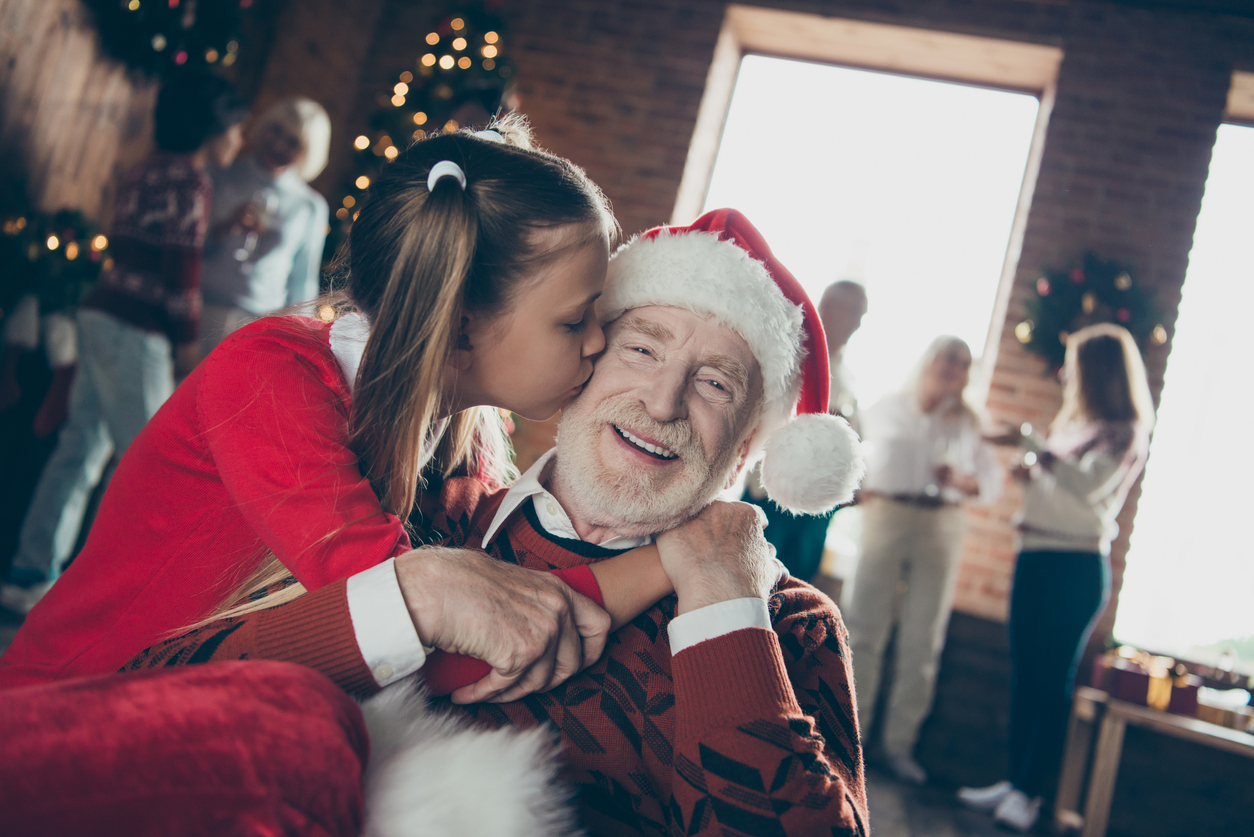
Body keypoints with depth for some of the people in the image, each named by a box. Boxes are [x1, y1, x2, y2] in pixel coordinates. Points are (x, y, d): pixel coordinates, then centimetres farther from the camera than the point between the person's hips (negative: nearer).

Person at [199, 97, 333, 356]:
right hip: (204, 315, 1)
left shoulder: (311, 207, 6)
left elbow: (302, 283, 10)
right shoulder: (221, 177, 8)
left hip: (263, 324, -1)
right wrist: (223, 228, -9)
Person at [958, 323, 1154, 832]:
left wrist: (1030, 445, -22)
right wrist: (1030, 477, 4)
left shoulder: (1124, 432, -6)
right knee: (1024, 674, 9)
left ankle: (1030, 794, 3)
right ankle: (1014, 781, 16)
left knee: (1053, 679, -3)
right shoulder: (1071, 423, 16)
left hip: (1077, 565, -8)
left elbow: (1089, 484, -23)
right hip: (1034, 559, 8)